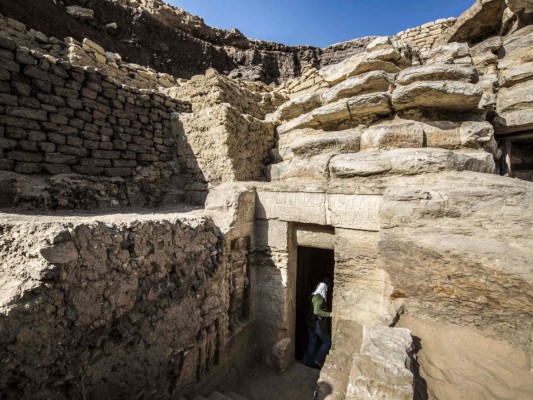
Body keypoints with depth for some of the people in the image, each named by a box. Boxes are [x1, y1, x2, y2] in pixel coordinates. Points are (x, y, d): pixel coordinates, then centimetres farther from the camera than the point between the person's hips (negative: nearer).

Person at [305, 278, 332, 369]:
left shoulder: (313, 296, 7)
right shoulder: (320, 298, -19)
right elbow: (317, 311, -29)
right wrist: (329, 314, -25)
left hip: (310, 323, 8)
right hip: (317, 323, -8)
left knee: (312, 342, 17)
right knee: (327, 341, 8)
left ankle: (309, 362, 26)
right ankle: (318, 361, 8)